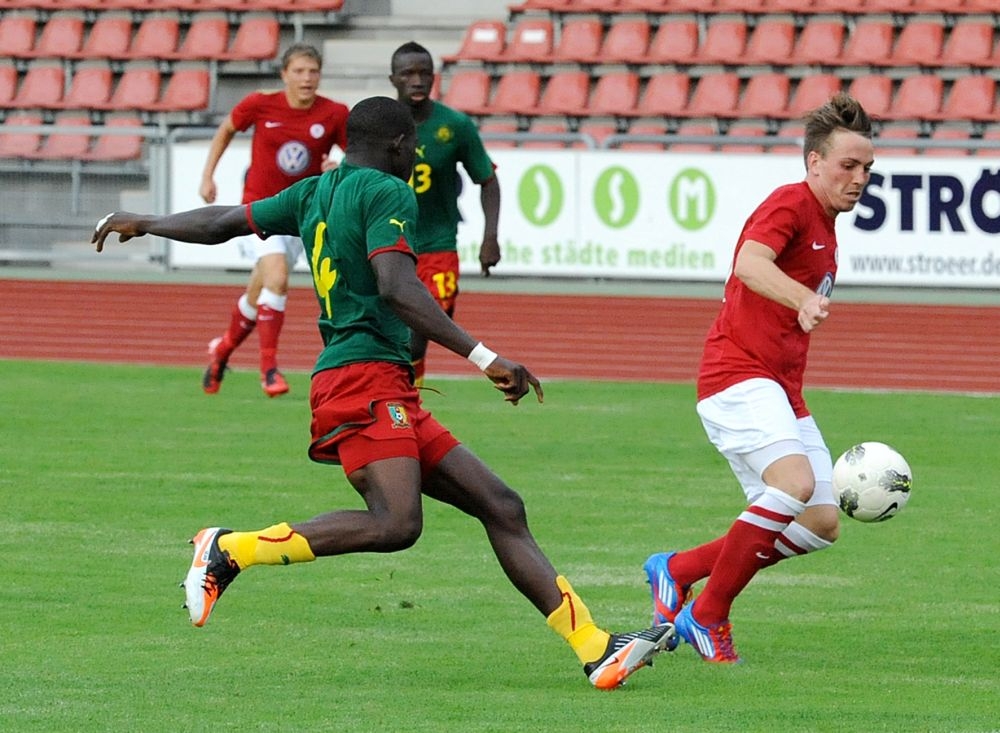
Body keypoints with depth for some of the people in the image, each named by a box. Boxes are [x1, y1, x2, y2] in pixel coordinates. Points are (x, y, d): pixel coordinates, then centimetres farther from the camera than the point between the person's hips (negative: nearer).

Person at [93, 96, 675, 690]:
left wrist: (144, 224, 46)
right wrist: (483, 357, -21)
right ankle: (228, 551, -17)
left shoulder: (317, 193, 21)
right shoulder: (388, 193, -5)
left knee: (501, 507, 3)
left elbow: (224, 222, 29)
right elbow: (397, 288, -20)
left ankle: (597, 650, -3)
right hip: (365, 379, -10)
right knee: (395, 524, -28)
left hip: (393, 401, 10)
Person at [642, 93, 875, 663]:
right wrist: (803, 299, -47)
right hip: (737, 376, -9)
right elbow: (751, 263, -31)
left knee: (822, 524, 2)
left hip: (781, 392, 9)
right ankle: (707, 616, -18)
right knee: (795, 482, -29)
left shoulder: (826, 228, 19)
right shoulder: (790, 205, -9)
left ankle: (678, 570, 15)